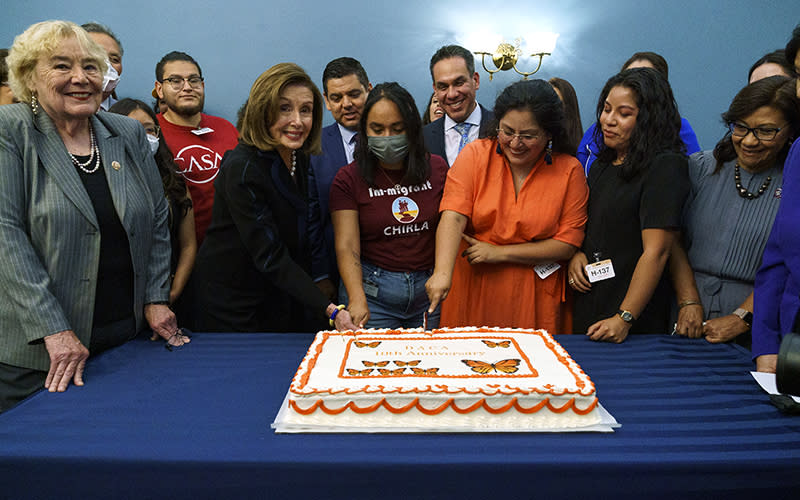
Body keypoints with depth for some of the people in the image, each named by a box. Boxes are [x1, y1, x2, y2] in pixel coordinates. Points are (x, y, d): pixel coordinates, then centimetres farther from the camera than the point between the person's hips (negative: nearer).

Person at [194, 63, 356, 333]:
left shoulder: (299, 158, 0)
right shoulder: (242, 168, -24)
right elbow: (270, 257, -27)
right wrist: (330, 309, -33)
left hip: (284, 297, 7)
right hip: (233, 305, -7)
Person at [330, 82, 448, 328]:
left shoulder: (436, 168, 4)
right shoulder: (348, 179, -4)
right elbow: (346, 246, -11)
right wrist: (357, 298, -26)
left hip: (428, 289, 3)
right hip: (372, 290, -2)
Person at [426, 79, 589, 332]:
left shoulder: (569, 170, -3)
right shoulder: (475, 155, -3)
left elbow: (568, 243, -5)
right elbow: (452, 218, -15)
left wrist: (499, 253, -12)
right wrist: (443, 272, -31)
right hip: (472, 290, 0)